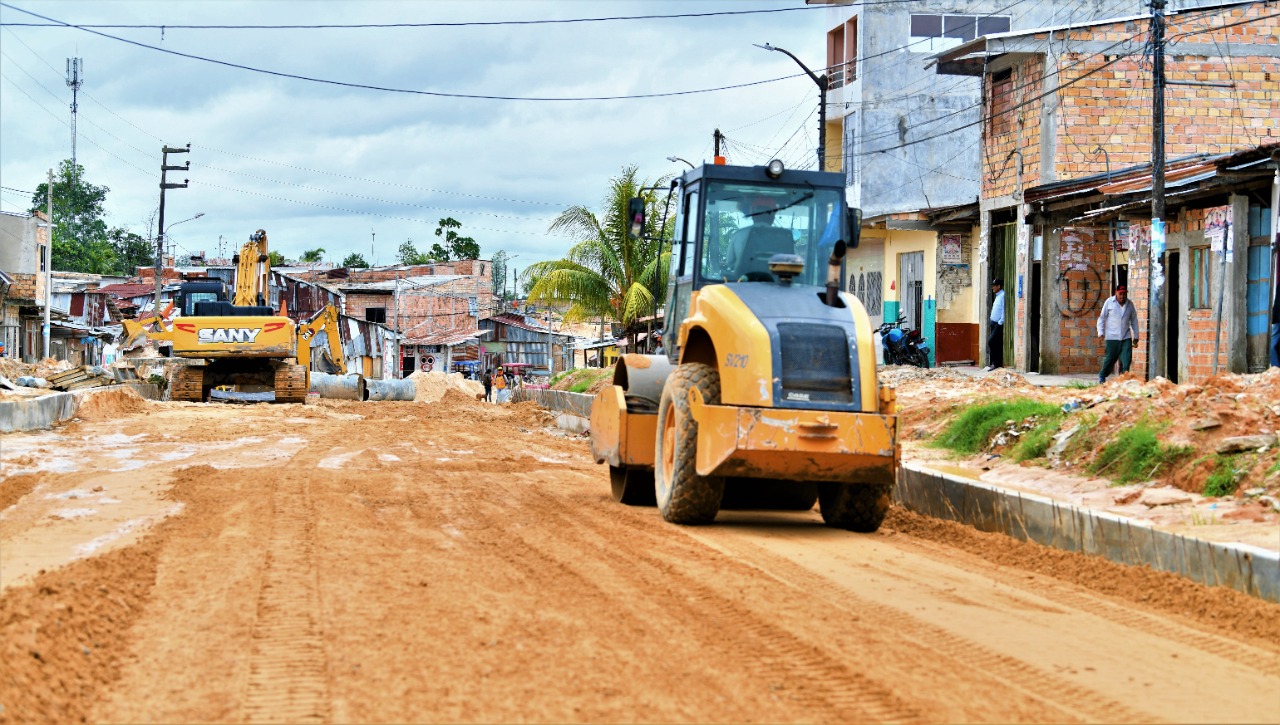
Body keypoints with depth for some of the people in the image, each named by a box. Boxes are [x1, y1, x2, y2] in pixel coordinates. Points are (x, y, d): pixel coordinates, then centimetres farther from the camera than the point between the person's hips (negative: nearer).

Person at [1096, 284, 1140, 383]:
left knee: (1126, 360, -9)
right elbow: (1102, 318, 6)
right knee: (1110, 359, 4)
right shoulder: (1109, 302, 1)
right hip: (1112, 337, -2)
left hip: (1126, 337, 2)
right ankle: (1102, 376, 26)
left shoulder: (1130, 304, 8)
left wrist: (1135, 337, 14)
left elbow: (1134, 320, 15)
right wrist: (1100, 332, -3)